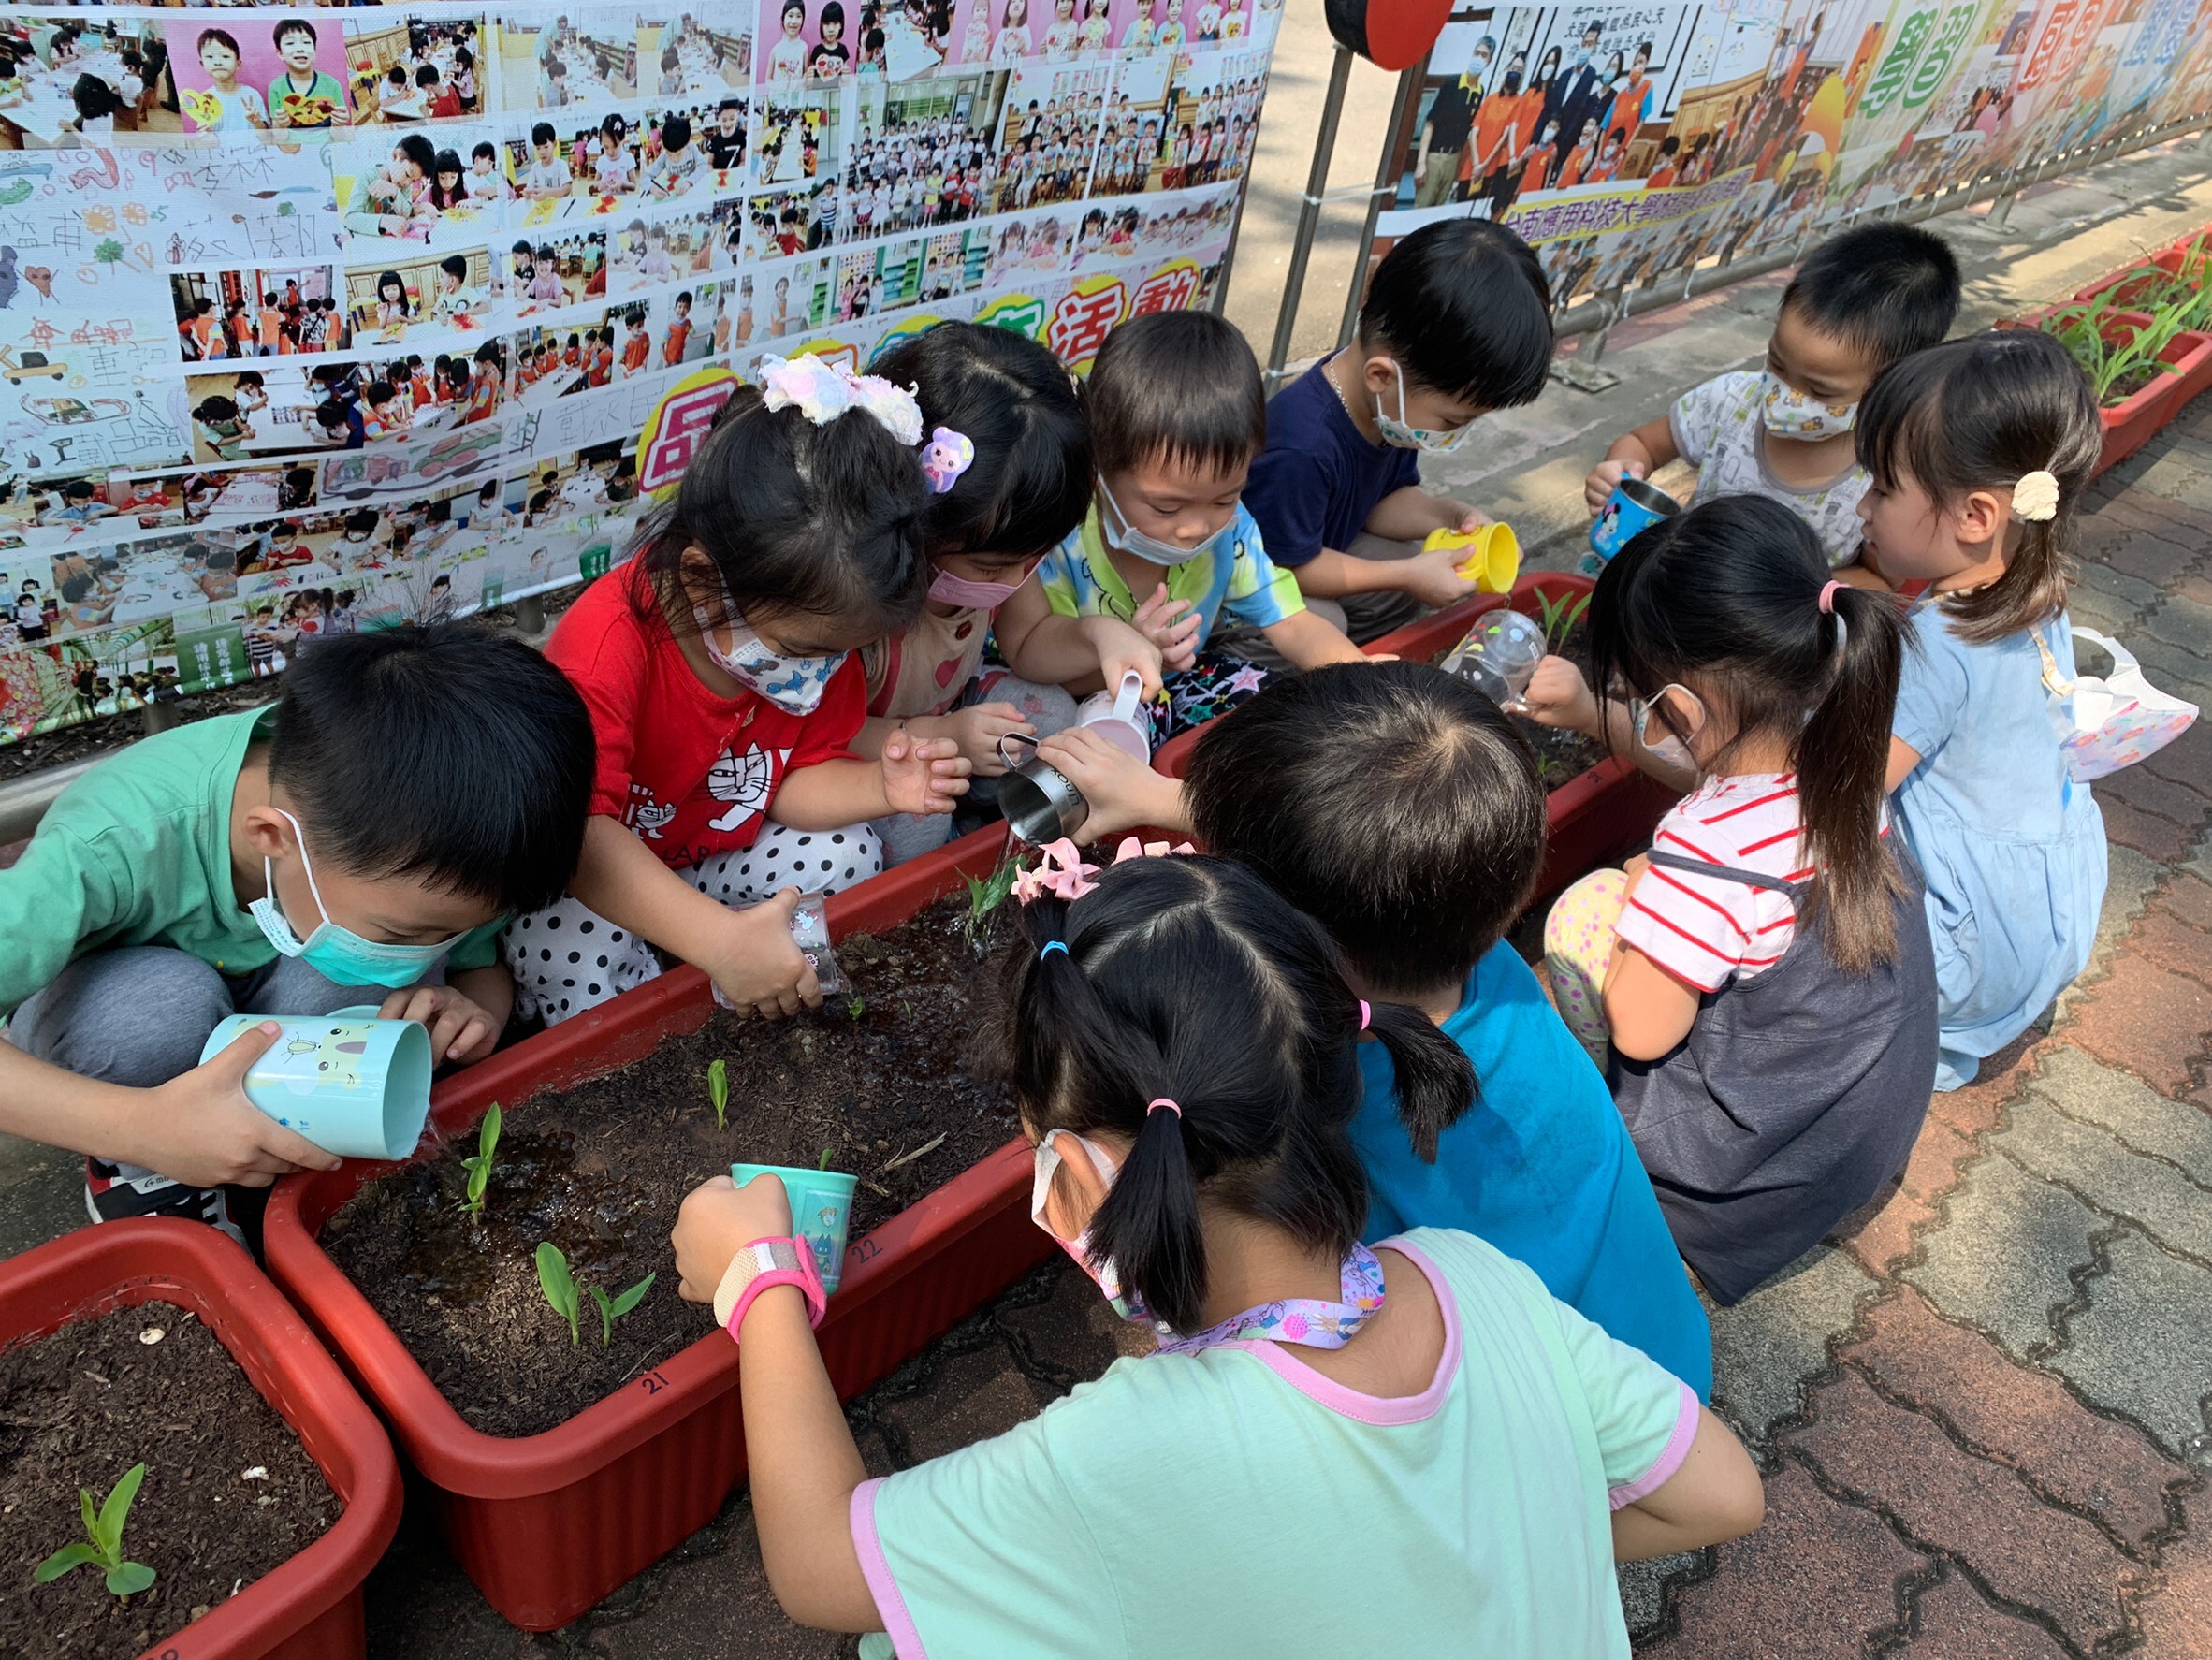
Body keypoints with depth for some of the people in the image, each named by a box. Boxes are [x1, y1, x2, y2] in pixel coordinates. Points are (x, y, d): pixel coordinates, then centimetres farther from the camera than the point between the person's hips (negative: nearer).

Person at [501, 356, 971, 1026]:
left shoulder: (815, 629, -14)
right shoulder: (607, 645, -36)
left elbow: (795, 776, -3)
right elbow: (578, 830, -44)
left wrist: (881, 787, -26)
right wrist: (721, 940, -52)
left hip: (710, 858, 6)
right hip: (586, 876, -5)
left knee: (848, 854, -11)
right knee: (578, 958, -33)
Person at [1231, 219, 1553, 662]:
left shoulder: (1397, 401, -12)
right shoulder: (1303, 448, -40)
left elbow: (1384, 499, 5)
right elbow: (1289, 563, -28)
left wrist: (1448, 516, -15)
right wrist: (1407, 575, -25)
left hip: (1316, 547, 9)